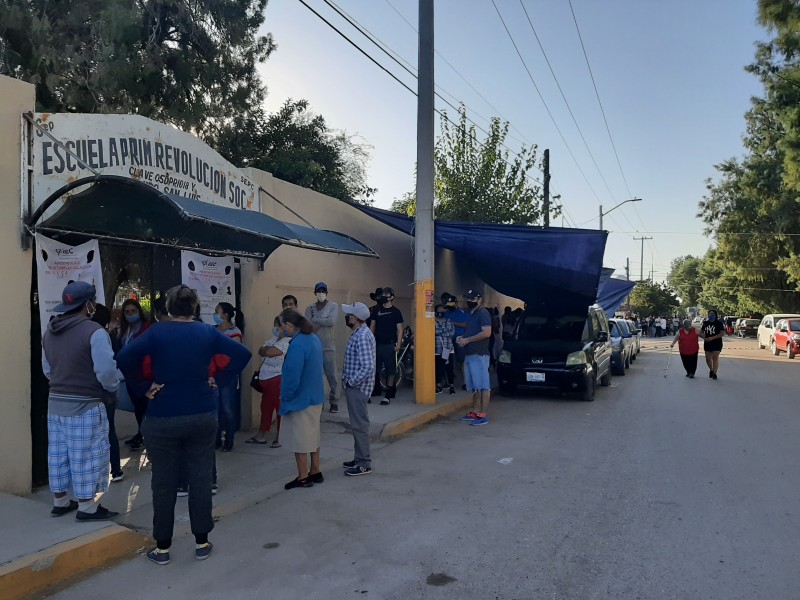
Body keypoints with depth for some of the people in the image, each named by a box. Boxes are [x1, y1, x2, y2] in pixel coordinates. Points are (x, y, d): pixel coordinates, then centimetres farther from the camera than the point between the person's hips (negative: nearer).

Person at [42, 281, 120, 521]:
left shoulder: (50, 331, 9)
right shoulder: (94, 331, -18)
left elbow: (47, 369, 15)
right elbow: (106, 370, -23)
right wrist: (112, 388, -5)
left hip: (56, 402, 8)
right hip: (85, 405, -8)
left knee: (59, 454, 16)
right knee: (85, 456, 1)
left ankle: (60, 501, 29)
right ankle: (87, 507, 9)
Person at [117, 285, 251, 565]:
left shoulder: (157, 332, -7)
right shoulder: (207, 332, 0)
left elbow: (125, 358, -21)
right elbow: (242, 354, -3)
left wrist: (144, 386, -10)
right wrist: (218, 380, 1)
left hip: (163, 418, -2)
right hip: (202, 415, 2)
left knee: (164, 483, 9)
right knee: (200, 479, 10)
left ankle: (162, 547, 19)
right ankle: (202, 543, 19)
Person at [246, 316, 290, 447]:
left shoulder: (287, 341, -14)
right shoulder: (273, 340, 17)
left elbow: (270, 352, -24)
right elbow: (261, 351, 10)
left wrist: (267, 349, -2)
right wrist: (269, 349, -9)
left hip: (278, 379, -10)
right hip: (266, 379, 10)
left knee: (280, 408, -1)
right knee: (265, 407, 16)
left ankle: (280, 437, 7)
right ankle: (261, 435, 26)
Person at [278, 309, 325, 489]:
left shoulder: (297, 345, -24)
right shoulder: (314, 339, 5)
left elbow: (292, 377, -24)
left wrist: (285, 398, -11)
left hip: (300, 399, -9)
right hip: (315, 397, 9)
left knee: (299, 439, 4)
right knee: (312, 435, 18)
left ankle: (303, 478, 14)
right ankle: (315, 472, 28)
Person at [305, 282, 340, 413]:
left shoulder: (333, 306, 3)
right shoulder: (309, 308, 10)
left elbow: (332, 321, -13)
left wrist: (315, 320, -7)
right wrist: (324, 321, -12)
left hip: (328, 346, -2)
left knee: (331, 375, -2)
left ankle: (334, 402, 7)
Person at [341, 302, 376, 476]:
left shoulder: (362, 336, -22)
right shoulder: (361, 332, 10)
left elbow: (368, 367, -28)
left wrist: (351, 382, -18)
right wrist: (350, 380, 13)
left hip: (357, 387, -10)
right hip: (356, 386, 10)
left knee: (360, 425, -2)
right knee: (358, 424, 16)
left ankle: (364, 464, 6)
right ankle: (359, 459, 26)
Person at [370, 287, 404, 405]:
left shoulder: (395, 311, 1)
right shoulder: (377, 311, 11)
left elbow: (399, 329, -1)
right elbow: (372, 327, 13)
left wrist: (398, 344, -10)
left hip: (390, 345, -3)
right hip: (377, 344, 3)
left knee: (390, 370, 0)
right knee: (374, 369, 3)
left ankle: (388, 395, 5)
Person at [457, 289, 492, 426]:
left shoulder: (483, 313, -9)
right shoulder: (471, 314, 21)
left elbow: (486, 333, -20)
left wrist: (467, 340, -16)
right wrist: (461, 338, 9)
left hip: (479, 355, -10)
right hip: (469, 355, 10)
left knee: (483, 386, -8)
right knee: (474, 387, 12)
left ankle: (483, 416, -8)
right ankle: (475, 412, 18)